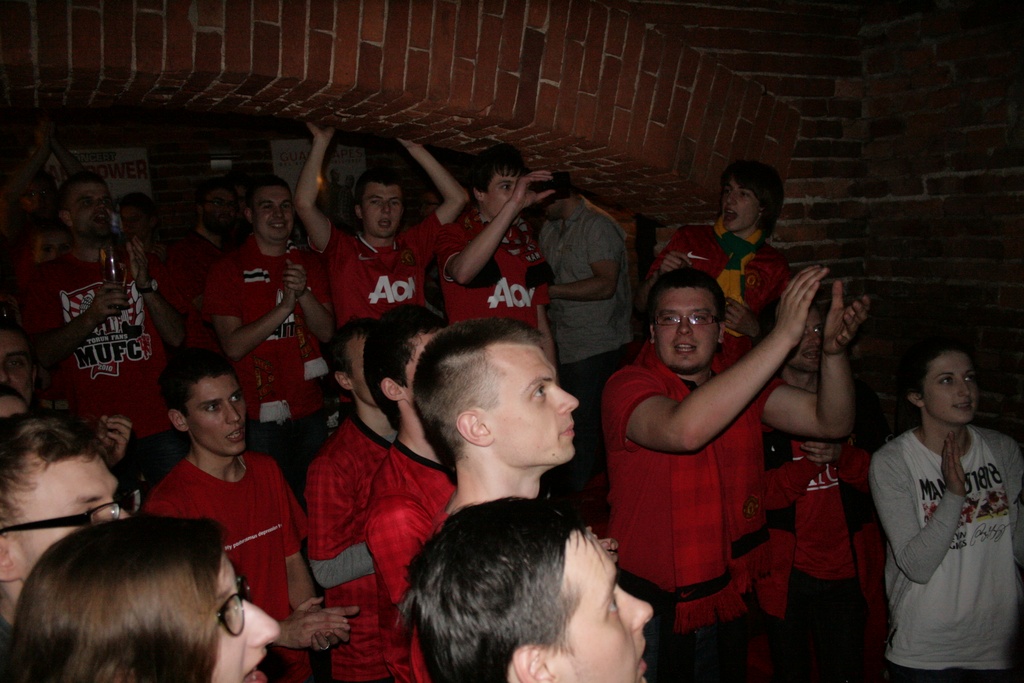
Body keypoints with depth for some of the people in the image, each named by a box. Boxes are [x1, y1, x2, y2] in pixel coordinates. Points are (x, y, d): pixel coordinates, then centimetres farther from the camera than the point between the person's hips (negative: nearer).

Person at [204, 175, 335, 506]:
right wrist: (284, 307, -21)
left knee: (311, 502, 14)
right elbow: (233, 346, -14)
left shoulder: (308, 264, 8)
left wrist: (304, 293, -16)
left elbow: (327, 332, 0)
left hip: (309, 409, 4)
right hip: (259, 416, -4)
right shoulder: (228, 269, -5)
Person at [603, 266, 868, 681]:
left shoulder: (743, 384, 3)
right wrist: (784, 335, -36)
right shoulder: (628, 386, -17)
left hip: (729, 601, 6)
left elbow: (831, 422, -4)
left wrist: (833, 350, -25)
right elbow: (685, 430, -38)